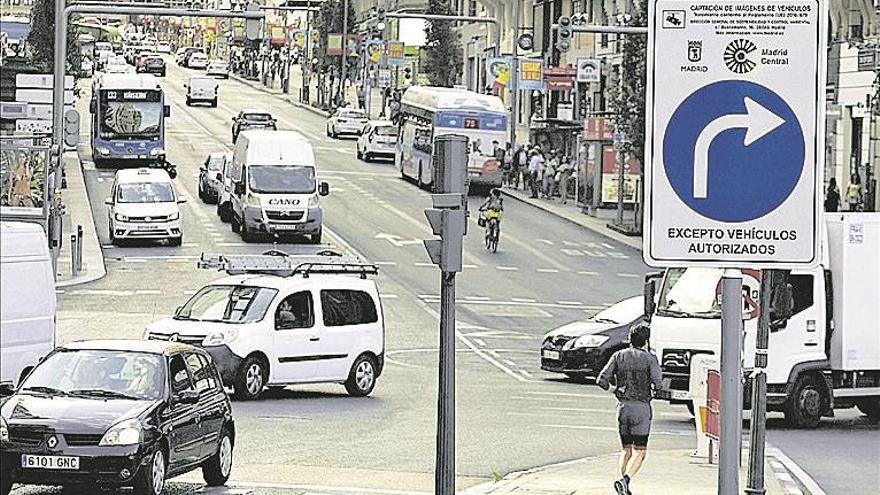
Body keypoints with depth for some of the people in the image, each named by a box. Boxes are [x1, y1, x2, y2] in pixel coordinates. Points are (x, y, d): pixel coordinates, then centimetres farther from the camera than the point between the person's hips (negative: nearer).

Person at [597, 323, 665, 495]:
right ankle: (625, 480, -23)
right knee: (639, 452, 0)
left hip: (623, 407, 4)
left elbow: (601, 380, -3)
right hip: (642, 407, -4)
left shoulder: (618, 356, 4)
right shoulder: (649, 358, -5)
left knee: (626, 450, 16)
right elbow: (658, 383, -16)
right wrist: (653, 392, 7)